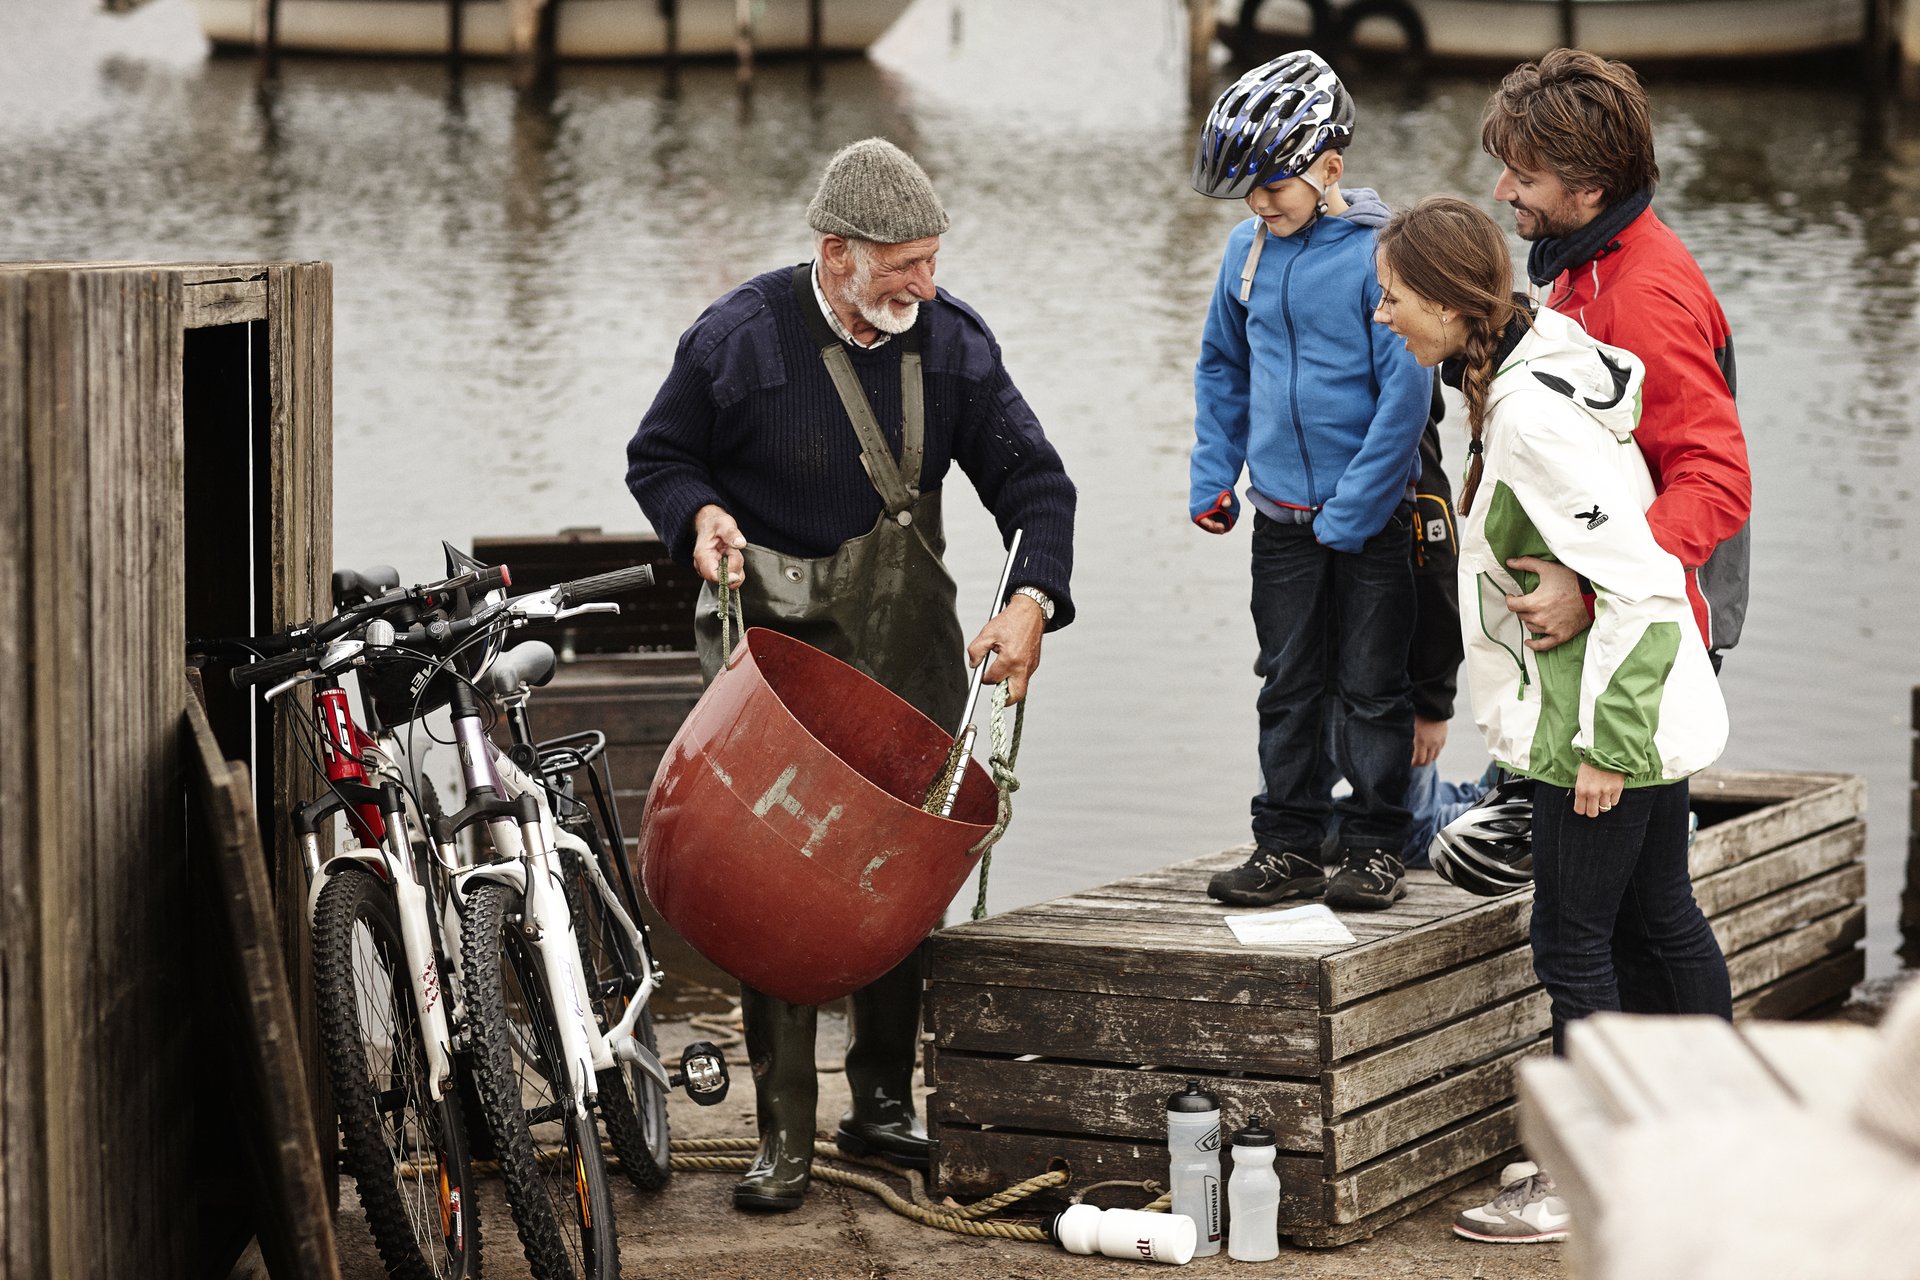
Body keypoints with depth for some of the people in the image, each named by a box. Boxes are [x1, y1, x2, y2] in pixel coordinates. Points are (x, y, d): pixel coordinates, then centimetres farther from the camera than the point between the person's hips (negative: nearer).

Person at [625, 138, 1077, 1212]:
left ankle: (885, 1102, 22)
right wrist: (702, 515, -19)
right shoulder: (740, 338, -11)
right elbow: (659, 455, 3)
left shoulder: (953, 339, -3)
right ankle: (785, 1132, -2)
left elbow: (1034, 480, 0)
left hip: (907, 639, 4)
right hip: (771, 632, -3)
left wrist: (1033, 600, -16)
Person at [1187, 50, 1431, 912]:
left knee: (1371, 685, 5)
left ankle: (1374, 845, 13)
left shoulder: (1378, 255, -15)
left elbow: (1406, 393, -16)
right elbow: (1222, 366, 17)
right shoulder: (1248, 250, 2)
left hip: (1370, 516, -5)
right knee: (1288, 684, 9)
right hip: (1280, 516, 5)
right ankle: (1288, 846, 16)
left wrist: (1349, 513, -16)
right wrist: (1213, 477, 9)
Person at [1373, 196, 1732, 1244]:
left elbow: (1641, 584, -26)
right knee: (1658, 920, 18)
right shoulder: (1537, 368, 5)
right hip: (1646, 705, 10)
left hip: (1603, 723, -10)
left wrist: (1605, 740, -21)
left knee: (1574, 945, 0)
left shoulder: (1529, 413, -25)